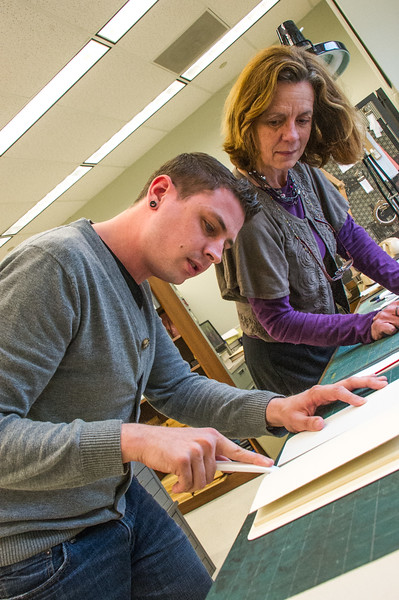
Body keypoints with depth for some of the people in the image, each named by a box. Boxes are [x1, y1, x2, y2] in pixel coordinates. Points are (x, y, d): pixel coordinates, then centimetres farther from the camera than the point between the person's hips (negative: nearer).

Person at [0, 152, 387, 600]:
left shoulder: (137, 291, 6)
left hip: (122, 503, 8)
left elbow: (177, 389, 8)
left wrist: (275, 410, -8)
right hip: (43, 551, -8)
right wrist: (132, 440, -36)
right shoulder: (55, 262, -24)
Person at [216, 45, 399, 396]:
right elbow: (278, 322, -26)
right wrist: (367, 325, -33)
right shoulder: (246, 212, -32)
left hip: (331, 338, 7)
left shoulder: (305, 173, -10)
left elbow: (350, 237, 1)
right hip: (289, 359, -7)